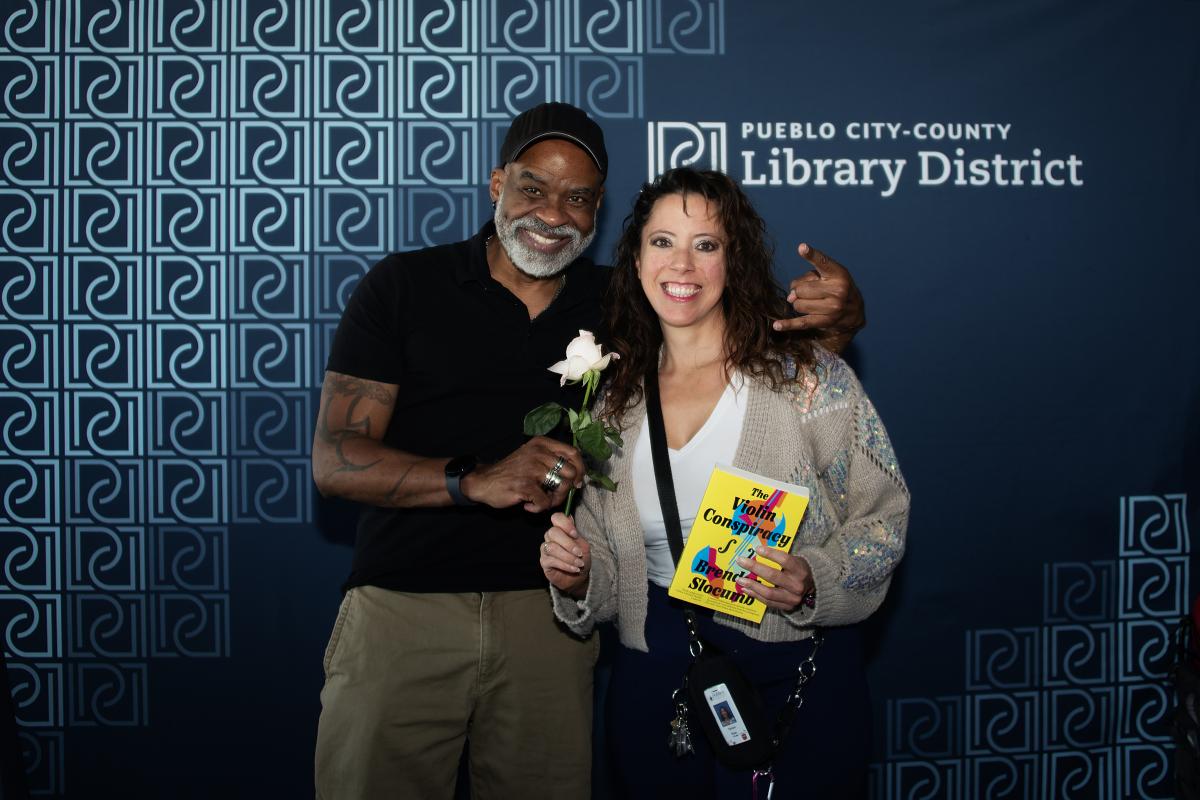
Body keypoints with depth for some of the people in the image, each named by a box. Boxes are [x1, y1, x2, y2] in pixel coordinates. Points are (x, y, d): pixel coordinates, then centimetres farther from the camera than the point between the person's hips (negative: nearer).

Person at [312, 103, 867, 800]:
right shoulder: (404, 286, 2)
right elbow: (333, 459, -4)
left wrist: (838, 316, -15)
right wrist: (474, 480, -20)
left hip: (549, 614, 2)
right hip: (402, 605, -1)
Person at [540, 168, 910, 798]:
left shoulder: (807, 375, -7)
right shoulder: (615, 400, 6)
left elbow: (883, 520, -5)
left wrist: (811, 582, -22)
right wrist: (576, 579, -9)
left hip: (794, 676, -3)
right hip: (652, 684, 3)